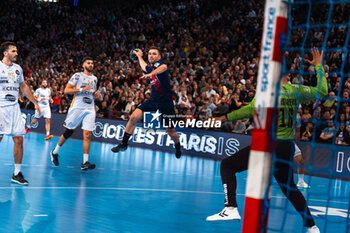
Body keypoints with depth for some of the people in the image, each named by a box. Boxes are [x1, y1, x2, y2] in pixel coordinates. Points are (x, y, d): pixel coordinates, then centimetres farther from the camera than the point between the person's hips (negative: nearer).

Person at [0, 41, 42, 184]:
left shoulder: (18, 69, 12)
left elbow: (23, 87, 23)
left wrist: (35, 102, 23)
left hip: (14, 108, 5)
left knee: (19, 139, 1)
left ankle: (17, 174, 8)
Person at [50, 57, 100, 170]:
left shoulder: (94, 78, 18)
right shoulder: (78, 75, -1)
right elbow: (66, 90, -7)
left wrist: (96, 94, 7)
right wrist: (81, 89, -16)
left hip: (90, 109, 4)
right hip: (77, 107, -4)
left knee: (87, 135, -6)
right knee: (68, 132, 3)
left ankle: (85, 162, -7)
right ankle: (55, 152, 23)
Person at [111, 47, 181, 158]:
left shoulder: (159, 63, -12)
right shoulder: (151, 67, 10)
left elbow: (164, 67, -40)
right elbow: (145, 67, 38)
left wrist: (150, 74, -53)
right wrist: (139, 56, 49)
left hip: (166, 101, -6)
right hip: (153, 99, 6)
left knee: (171, 131, 2)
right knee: (133, 117, -11)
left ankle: (177, 146, 35)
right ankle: (124, 144, 1)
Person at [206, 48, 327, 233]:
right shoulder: (296, 90, 6)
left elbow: (251, 110, -17)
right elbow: (323, 91, 17)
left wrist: (226, 117, -10)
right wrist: (319, 66, 25)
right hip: (288, 147, 6)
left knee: (227, 165, 5)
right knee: (289, 187, 21)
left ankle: (231, 209, -8)